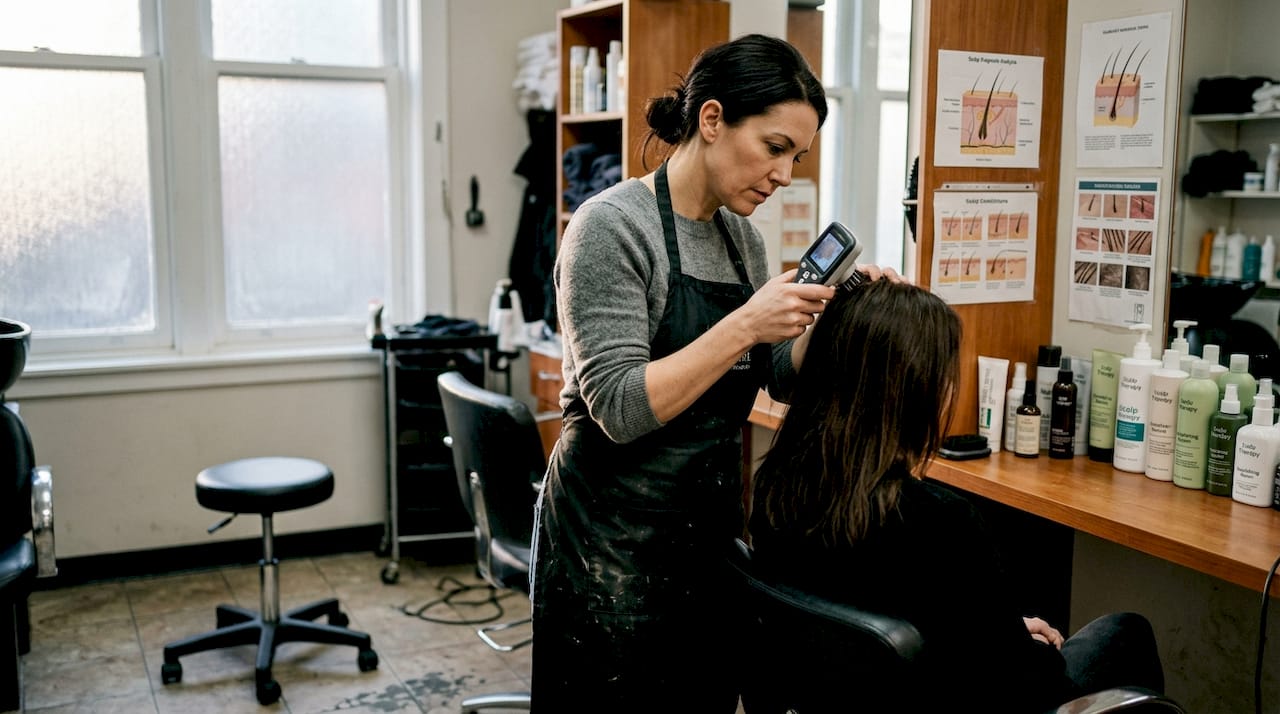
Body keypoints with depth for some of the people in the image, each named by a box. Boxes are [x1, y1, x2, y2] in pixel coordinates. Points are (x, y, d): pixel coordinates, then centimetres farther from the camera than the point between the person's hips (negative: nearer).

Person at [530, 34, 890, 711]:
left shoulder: (741, 236, 8)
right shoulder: (611, 225, -15)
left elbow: (779, 375, 12)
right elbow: (620, 408, -22)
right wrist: (744, 325, -25)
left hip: (709, 531, 7)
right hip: (615, 546, -7)